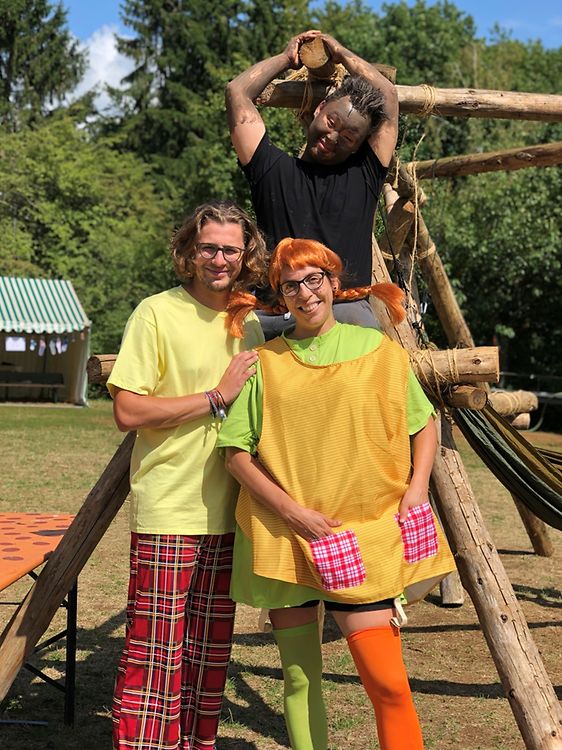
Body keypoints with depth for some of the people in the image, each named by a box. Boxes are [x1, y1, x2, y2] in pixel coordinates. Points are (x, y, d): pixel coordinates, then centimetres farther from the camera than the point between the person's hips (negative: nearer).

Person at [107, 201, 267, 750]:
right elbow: (127, 411, -15)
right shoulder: (157, 313, -8)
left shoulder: (250, 323, 11)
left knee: (210, 653, 14)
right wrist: (216, 398, -14)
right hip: (167, 514, -6)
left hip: (227, 514, 6)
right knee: (154, 654, -3)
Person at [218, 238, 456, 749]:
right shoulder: (264, 362, 5)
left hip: (364, 535, -1)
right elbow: (236, 453, 2)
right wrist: (295, 513, -9)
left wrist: (416, 486, -3)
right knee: (299, 677, 7)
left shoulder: (378, 349, 6)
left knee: (388, 682, -8)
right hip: (283, 538, 1)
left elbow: (424, 423, 15)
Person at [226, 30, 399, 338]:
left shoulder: (363, 175, 19)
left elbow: (388, 97, 21)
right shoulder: (274, 170, 18)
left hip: (348, 309, 0)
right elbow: (237, 92, 19)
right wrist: (286, 57, 32)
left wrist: (342, 53, 32)